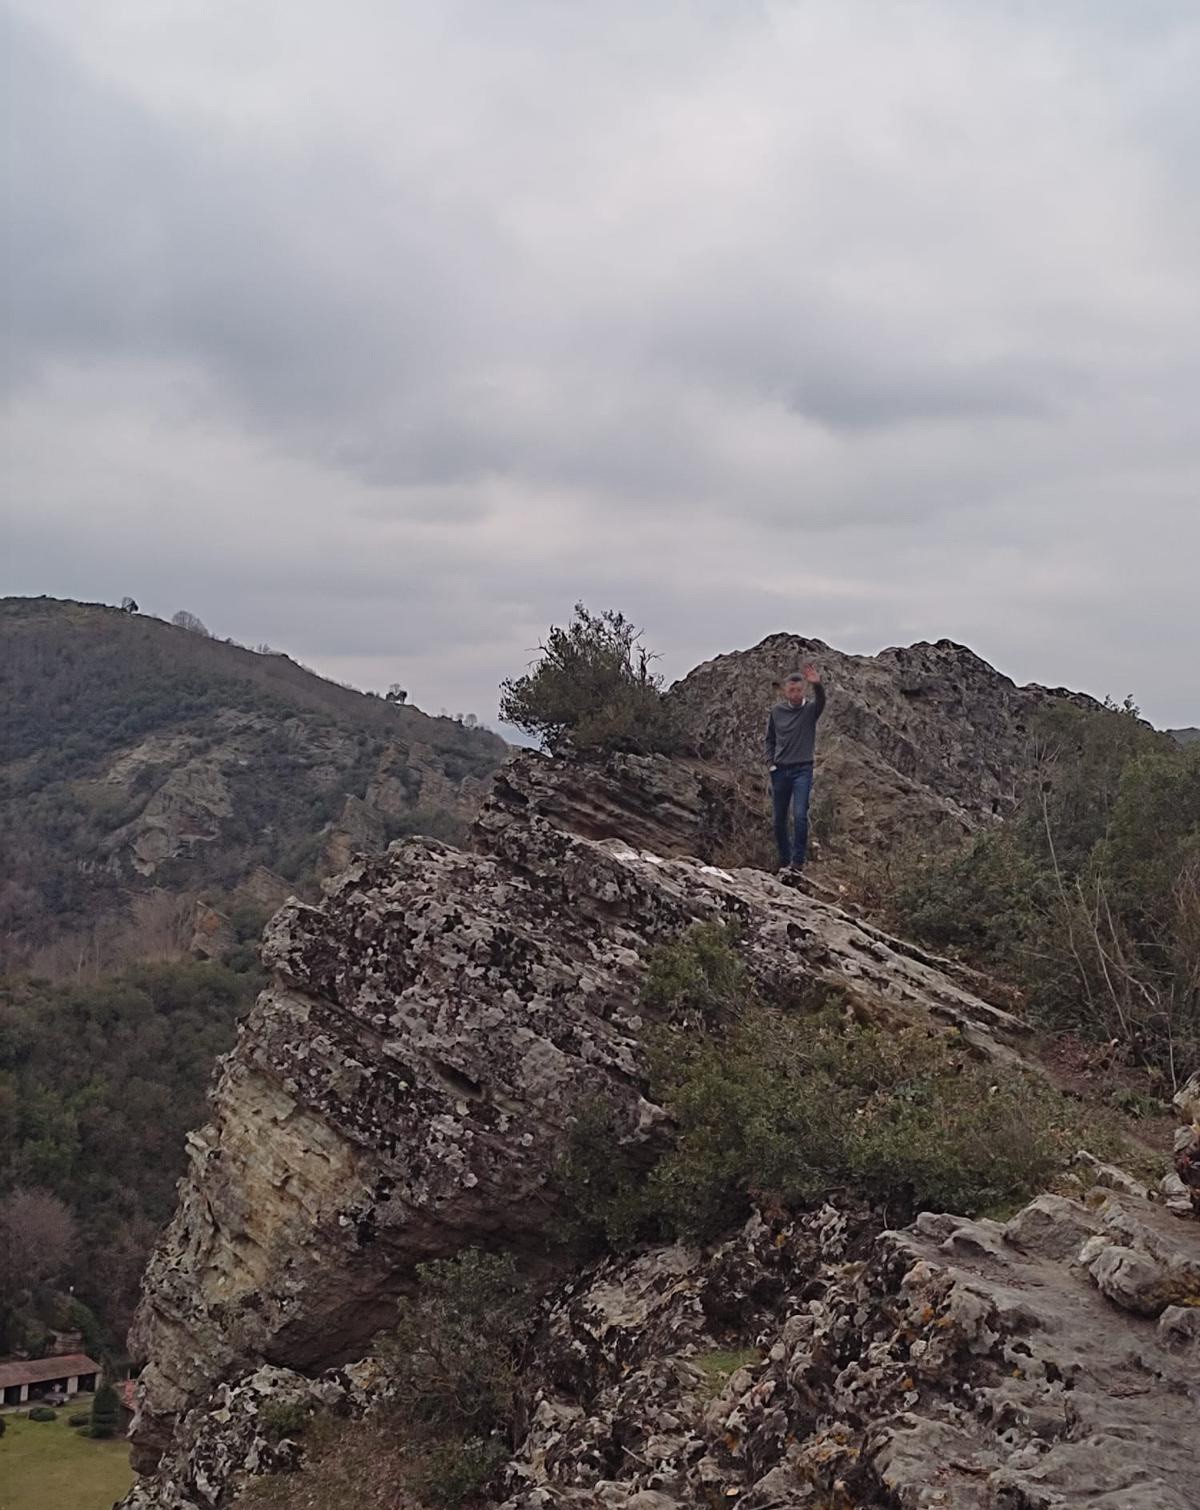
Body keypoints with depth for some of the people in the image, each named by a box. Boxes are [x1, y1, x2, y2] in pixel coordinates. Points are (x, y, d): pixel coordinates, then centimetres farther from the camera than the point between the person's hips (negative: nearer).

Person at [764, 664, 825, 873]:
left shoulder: (810, 709, -5)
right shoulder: (776, 711, 3)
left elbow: (821, 700, -29)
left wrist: (817, 685, -49)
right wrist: (771, 762, 1)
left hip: (802, 770, -3)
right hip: (780, 770, 3)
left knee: (800, 815, -17)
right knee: (779, 819, 8)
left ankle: (798, 862, -13)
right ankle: (784, 861, 20)